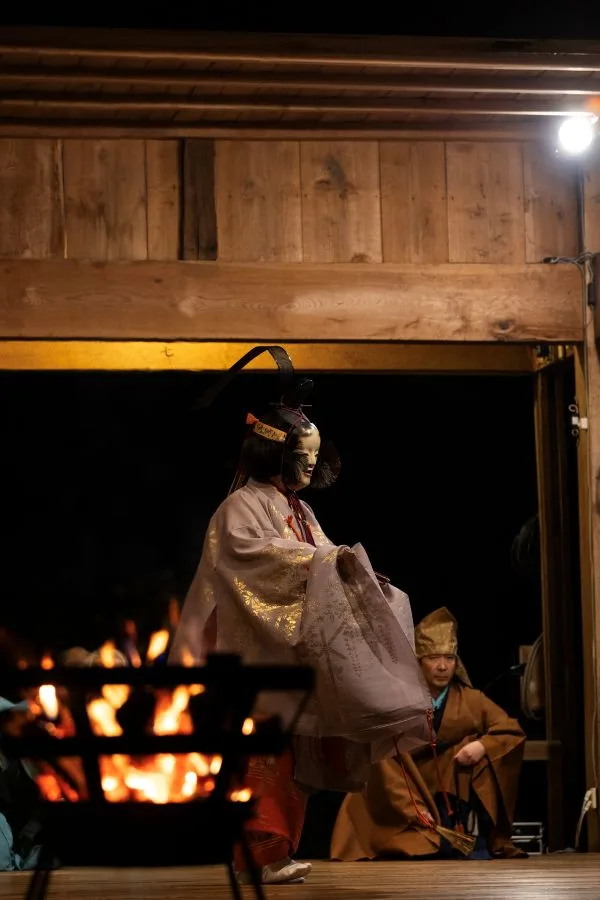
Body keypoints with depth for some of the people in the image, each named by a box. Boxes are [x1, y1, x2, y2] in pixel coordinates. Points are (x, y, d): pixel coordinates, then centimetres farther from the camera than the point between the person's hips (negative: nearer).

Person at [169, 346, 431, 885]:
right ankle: (262, 852, -16)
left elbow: (317, 570, 16)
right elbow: (255, 552, -21)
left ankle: (274, 851, 6)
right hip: (258, 650, -8)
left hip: (298, 650, 9)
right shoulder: (242, 507, -4)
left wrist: (359, 577, -3)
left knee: (294, 751, 4)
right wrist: (326, 559, -24)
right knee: (265, 747, -14)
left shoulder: (300, 511, 21)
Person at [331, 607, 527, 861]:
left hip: (459, 804, 3)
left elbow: (513, 733, 10)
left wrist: (483, 746, -12)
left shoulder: (472, 701, 7)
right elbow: (387, 764, -7)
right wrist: (414, 811, -18)